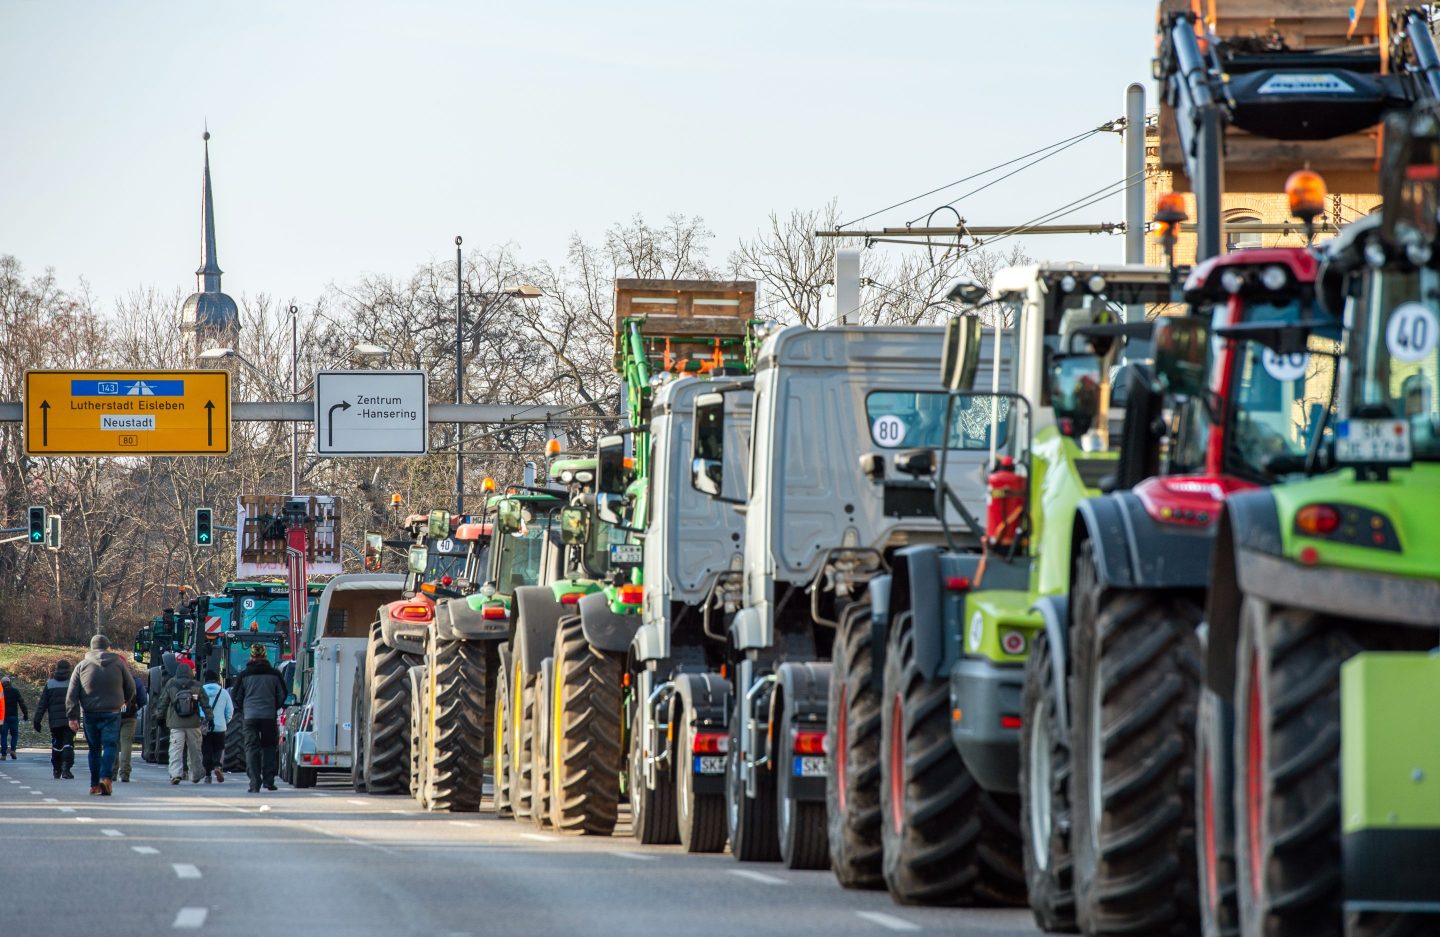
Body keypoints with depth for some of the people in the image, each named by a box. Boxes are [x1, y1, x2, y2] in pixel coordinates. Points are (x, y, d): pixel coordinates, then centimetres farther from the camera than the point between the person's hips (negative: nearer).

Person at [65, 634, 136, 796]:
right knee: (110, 746, -3)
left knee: (94, 749, 11)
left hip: (90, 714, 2)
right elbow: (131, 687, 11)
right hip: (112, 713, -2)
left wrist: (73, 716, 0)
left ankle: (94, 784, 13)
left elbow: (72, 694, 0)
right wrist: (125, 702, 31)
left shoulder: (82, 666, 5)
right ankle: (106, 777, -23)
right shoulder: (118, 664, 3)